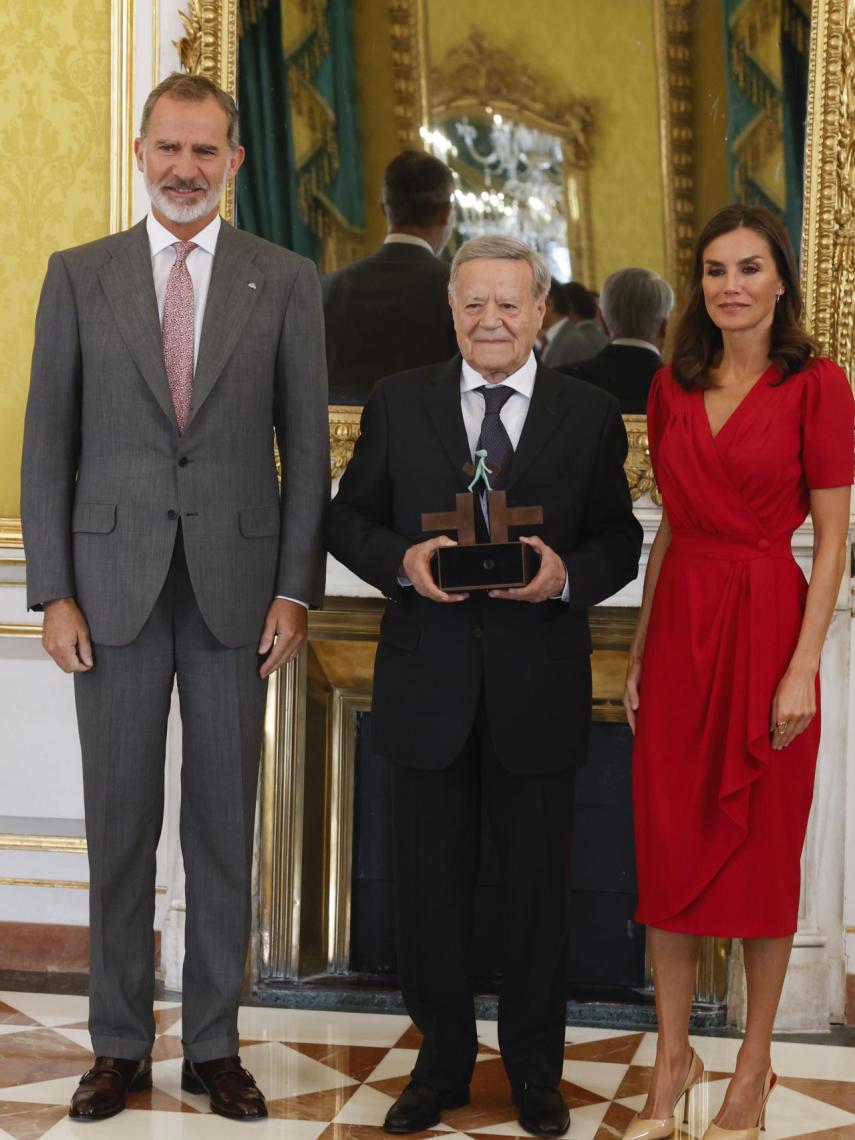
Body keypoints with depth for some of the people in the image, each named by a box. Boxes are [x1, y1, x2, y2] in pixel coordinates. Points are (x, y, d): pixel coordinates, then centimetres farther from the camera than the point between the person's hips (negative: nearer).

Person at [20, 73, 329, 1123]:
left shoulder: (286, 283, 4)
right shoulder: (79, 277, 5)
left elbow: (307, 448, 4)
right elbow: (47, 445, 3)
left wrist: (296, 590, -3)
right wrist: (53, 593, -4)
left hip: (235, 586, 0)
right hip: (115, 583, 0)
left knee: (224, 827, 7)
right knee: (119, 825, 6)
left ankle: (214, 1045, 18)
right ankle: (120, 1045, 19)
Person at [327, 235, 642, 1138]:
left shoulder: (591, 415, 3)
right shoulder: (397, 403, 4)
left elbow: (620, 541, 3)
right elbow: (347, 519, 4)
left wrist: (569, 575, -18)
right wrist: (401, 560, -15)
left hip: (538, 685, 0)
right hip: (427, 681, 1)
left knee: (538, 884, 10)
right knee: (430, 882, 11)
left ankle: (534, 1066, 28)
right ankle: (442, 1058, 28)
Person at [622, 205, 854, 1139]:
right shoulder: (672, 388, 9)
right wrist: (638, 651, 10)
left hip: (764, 625, -4)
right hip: (678, 626, 5)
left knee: (762, 846, 5)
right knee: (667, 842, 7)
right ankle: (671, 1059, 20)